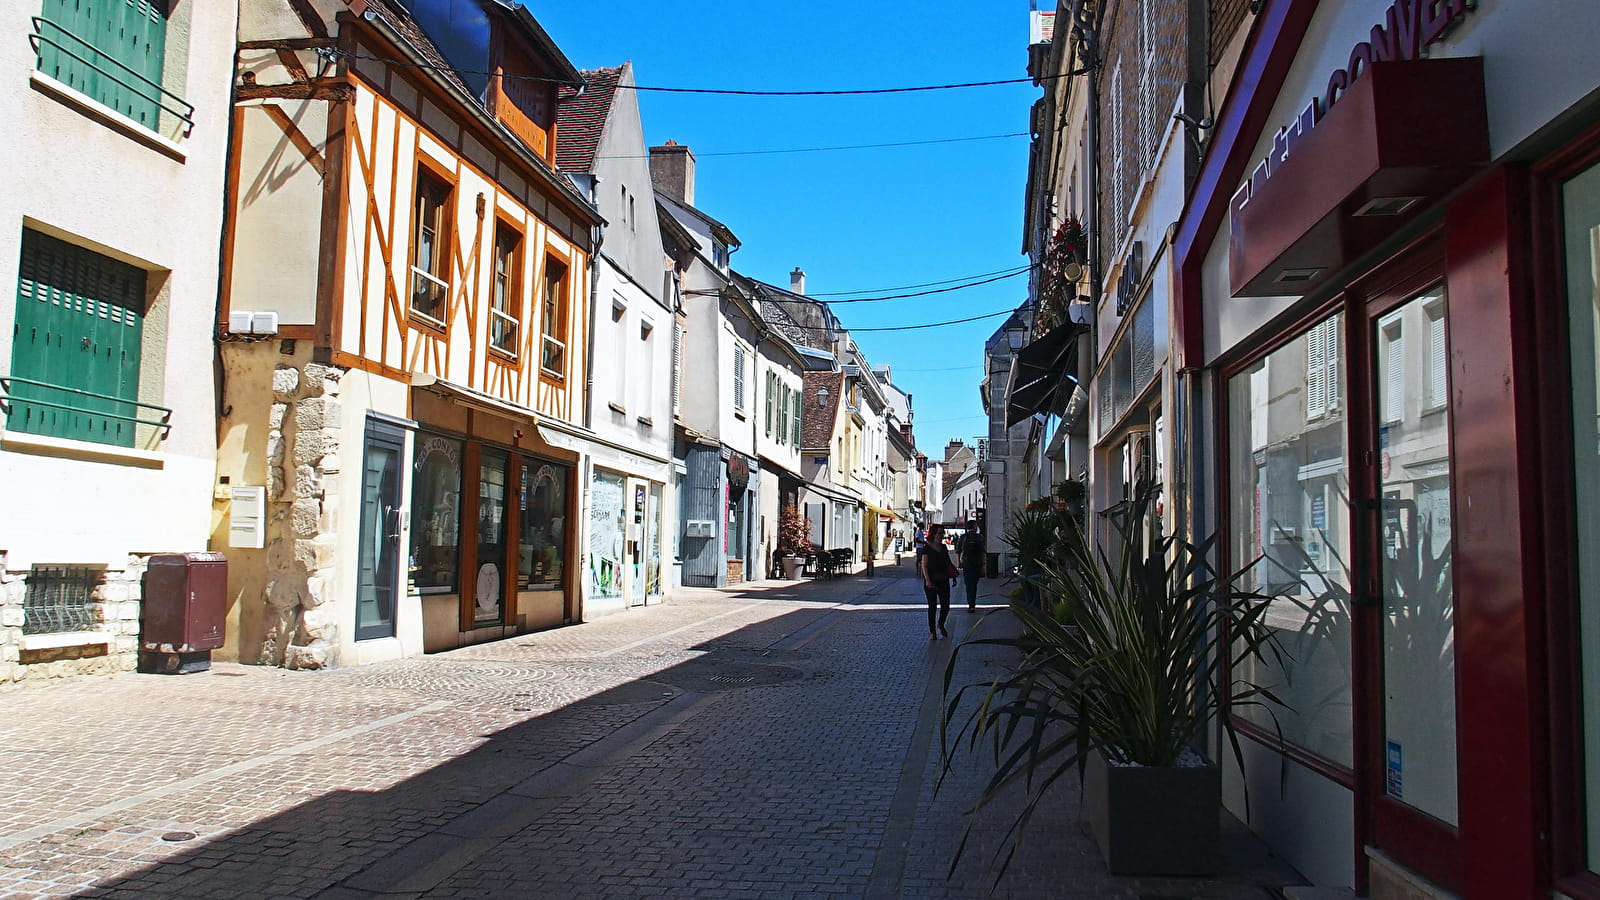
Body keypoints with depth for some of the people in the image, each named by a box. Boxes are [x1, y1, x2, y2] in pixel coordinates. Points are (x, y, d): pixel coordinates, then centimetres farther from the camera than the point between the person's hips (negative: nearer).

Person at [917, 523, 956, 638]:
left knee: (946, 605, 4)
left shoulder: (943, 547, 11)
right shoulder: (926, 548, -6)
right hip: (931, 581, -5)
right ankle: (932, 630, 11)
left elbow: (948, 563, 17)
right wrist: (927, 580, -21)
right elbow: (924, 565, -11)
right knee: (932, 605, 0)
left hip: (944, 580, 5)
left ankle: (940, 625, 29)